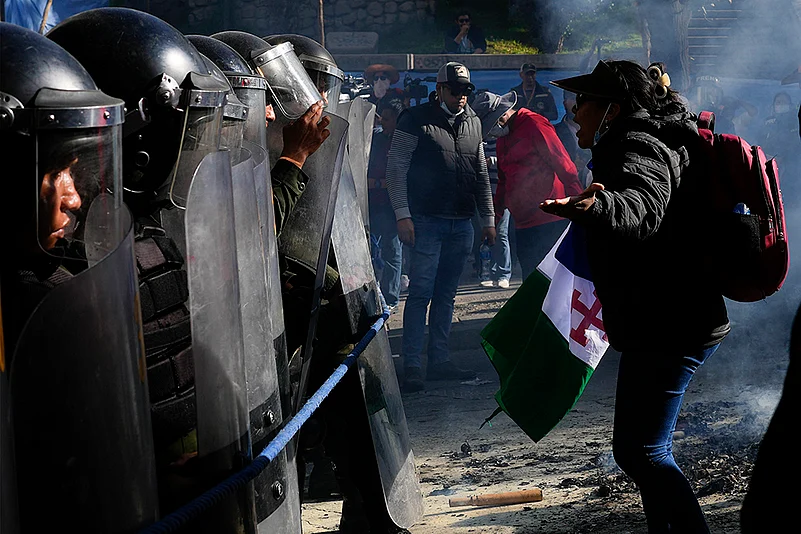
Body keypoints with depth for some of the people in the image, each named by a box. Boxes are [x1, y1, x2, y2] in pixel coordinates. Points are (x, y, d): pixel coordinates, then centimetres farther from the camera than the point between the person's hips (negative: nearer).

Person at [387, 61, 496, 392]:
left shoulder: (473, 123, 15)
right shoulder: (416, 120, -3)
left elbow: (481, 173, 21)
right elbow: (396, 167, -5)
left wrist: (488, 218, 17)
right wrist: (403, 215, -13)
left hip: (461, 224, 6)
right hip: (427, 220, -6)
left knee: (446, 294, 10)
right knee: (421, 292, -9)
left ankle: (440, 361, 16)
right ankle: (412, 366, -7)